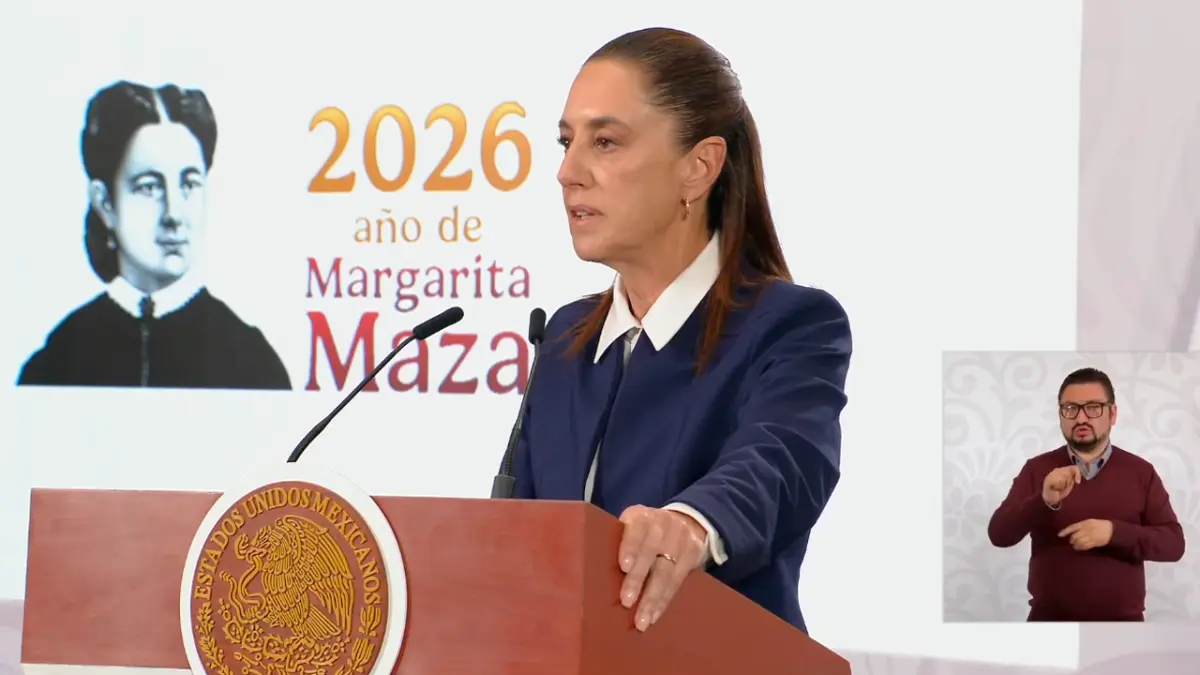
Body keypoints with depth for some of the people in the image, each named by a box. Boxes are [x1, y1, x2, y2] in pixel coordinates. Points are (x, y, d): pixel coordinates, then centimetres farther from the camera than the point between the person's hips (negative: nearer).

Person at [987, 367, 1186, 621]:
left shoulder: (1141, 472, 5)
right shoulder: (1037, 470, 5)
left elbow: (1173, 543, -2)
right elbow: (999, 535, -6)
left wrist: (1113, 532, -20)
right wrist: (1044, 501, -25)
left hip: (1122, 620, 0)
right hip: (1050, 619, 0)